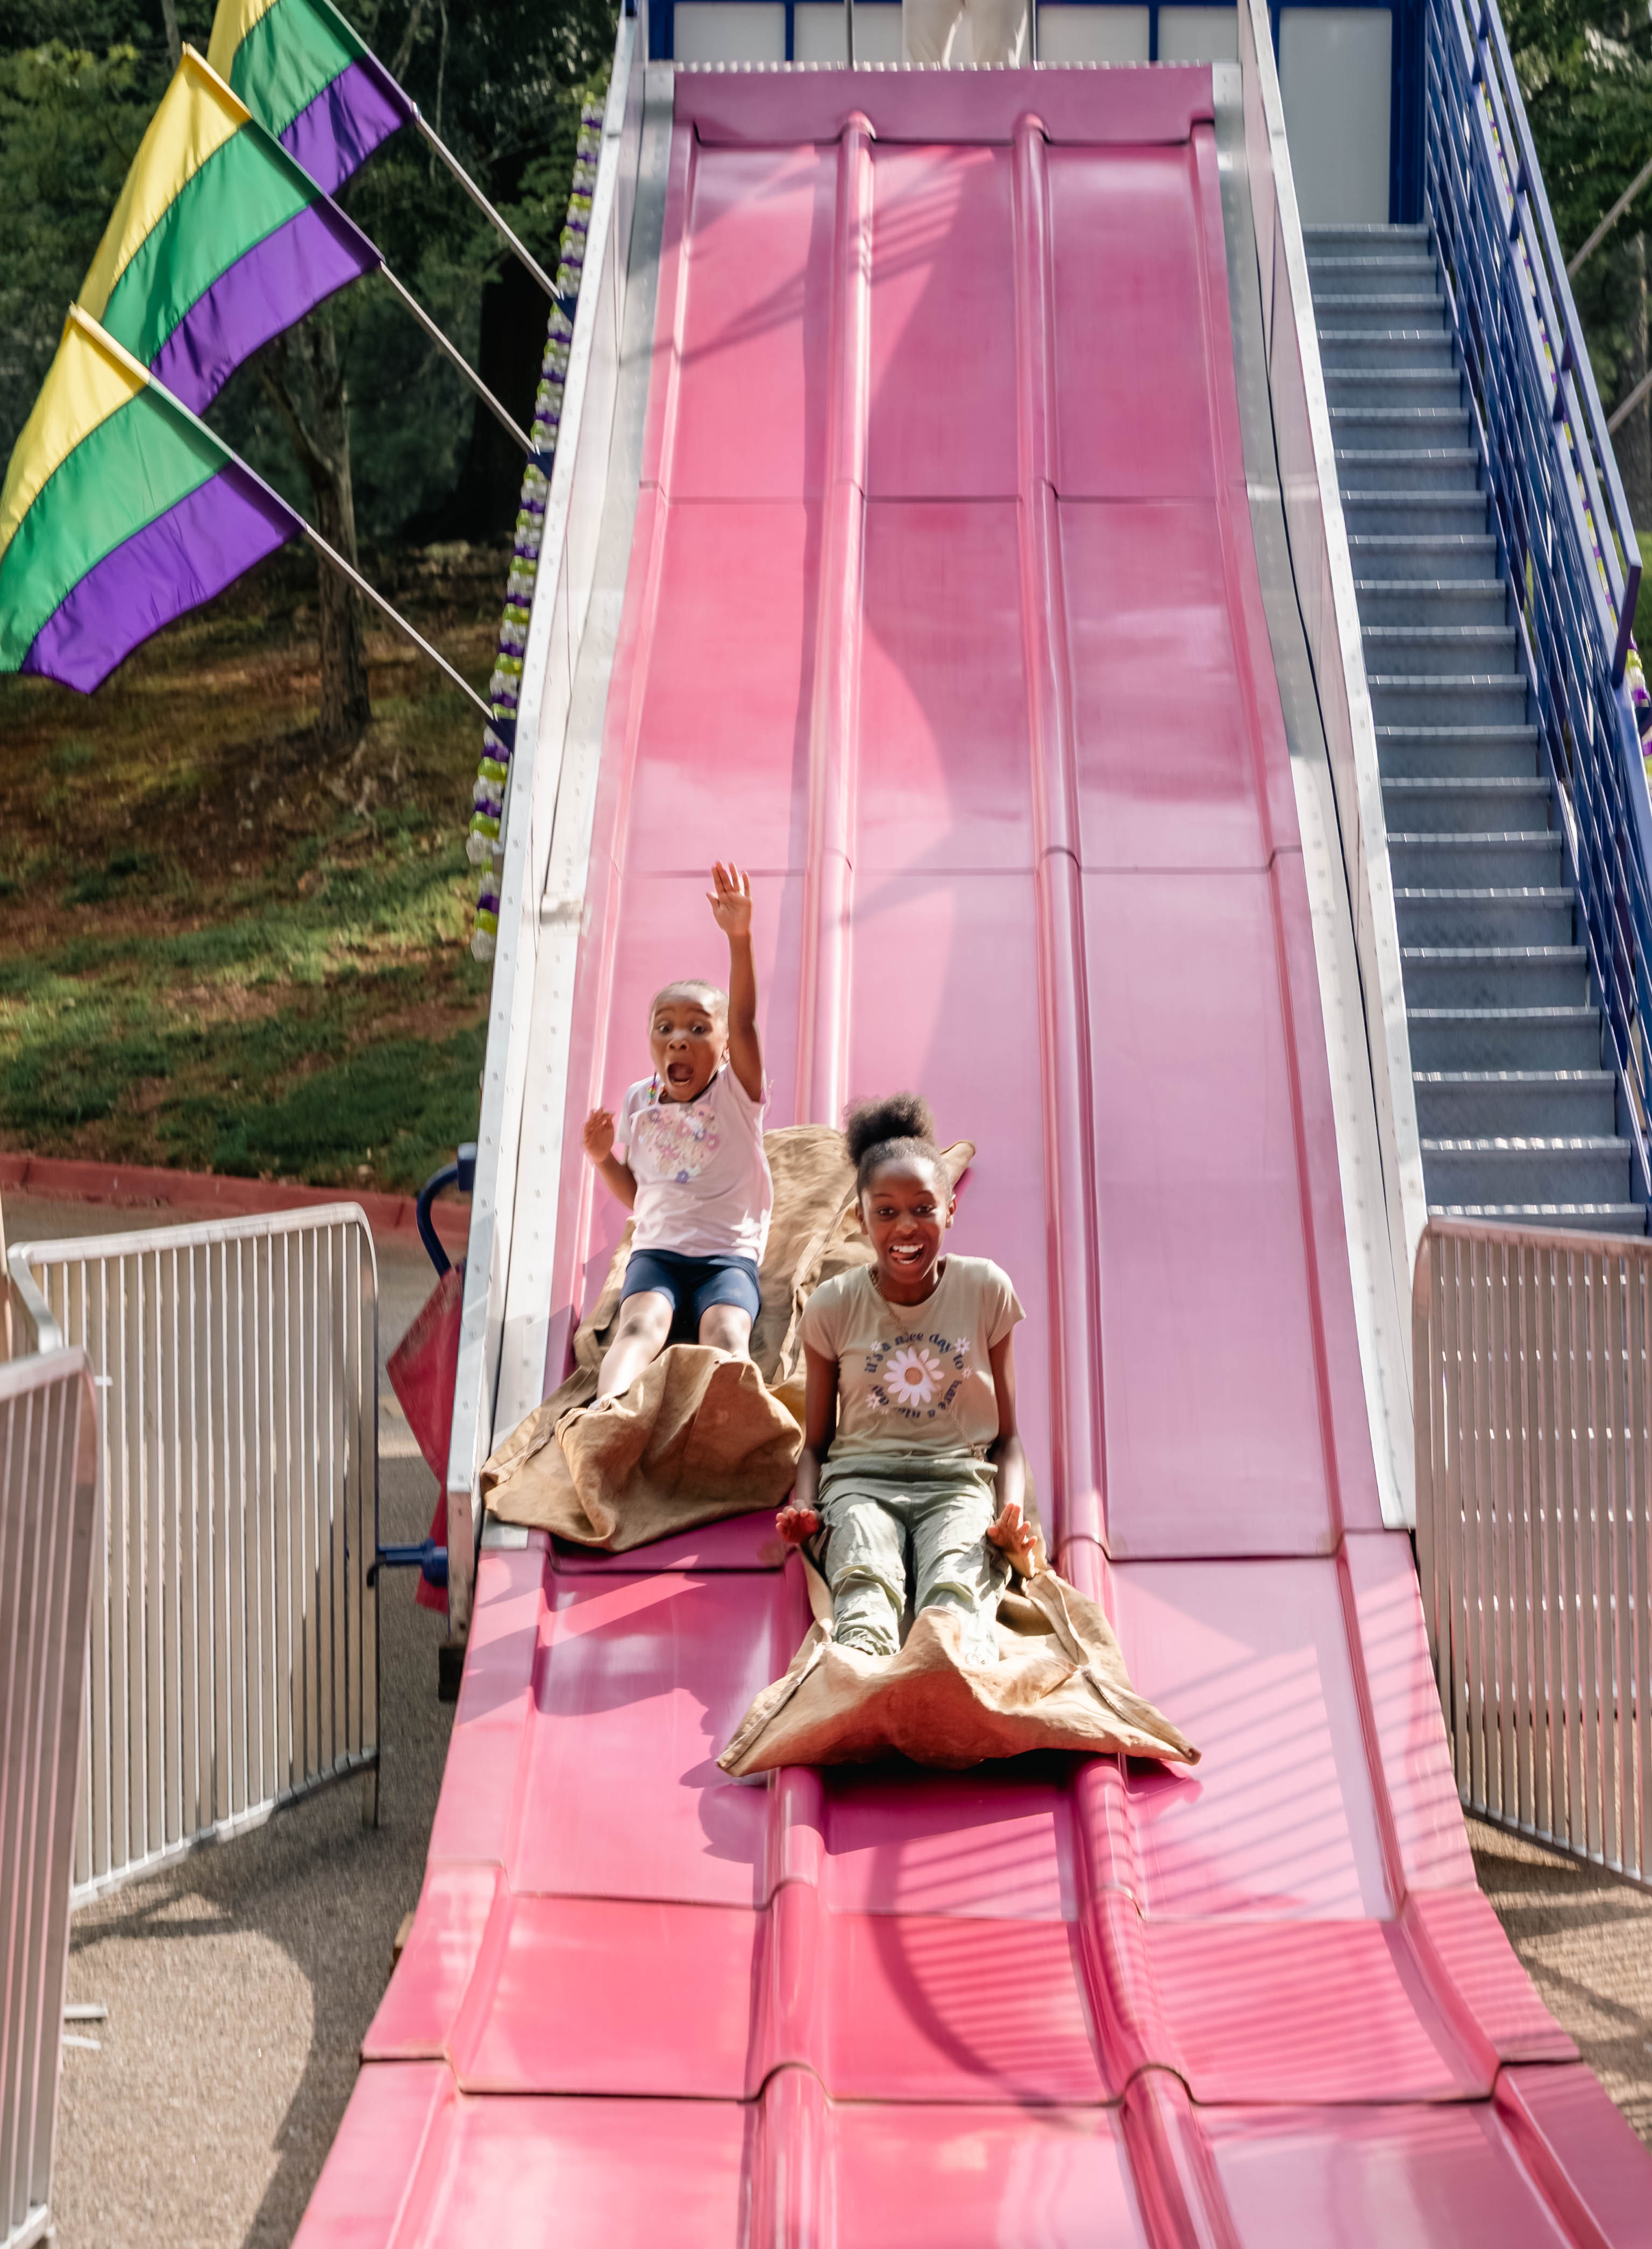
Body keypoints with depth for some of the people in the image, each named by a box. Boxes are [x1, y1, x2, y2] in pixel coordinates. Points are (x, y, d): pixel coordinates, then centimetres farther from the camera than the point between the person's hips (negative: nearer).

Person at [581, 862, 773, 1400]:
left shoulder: (736, 1093, 3)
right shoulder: (638, 1103, 15)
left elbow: (744, 1020, -15)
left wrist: (739, 937, -31)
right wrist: (603, 1158, 3)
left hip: (729, 1254, -2)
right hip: (657, 1249, 2)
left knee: (726, 1331, -33)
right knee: (641, 1321, -31)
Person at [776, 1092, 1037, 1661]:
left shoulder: (986, 1290, 7)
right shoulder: (834, 1306, 7)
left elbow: (1006, 1435, 12)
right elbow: (817, 1440, 14)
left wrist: (1012, 1512, -9)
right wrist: (803, 1506, -9)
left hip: (959, 1482, 0)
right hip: (861, 1479, 0)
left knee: (955, 1587, -37)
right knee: (866, 1580, -38)